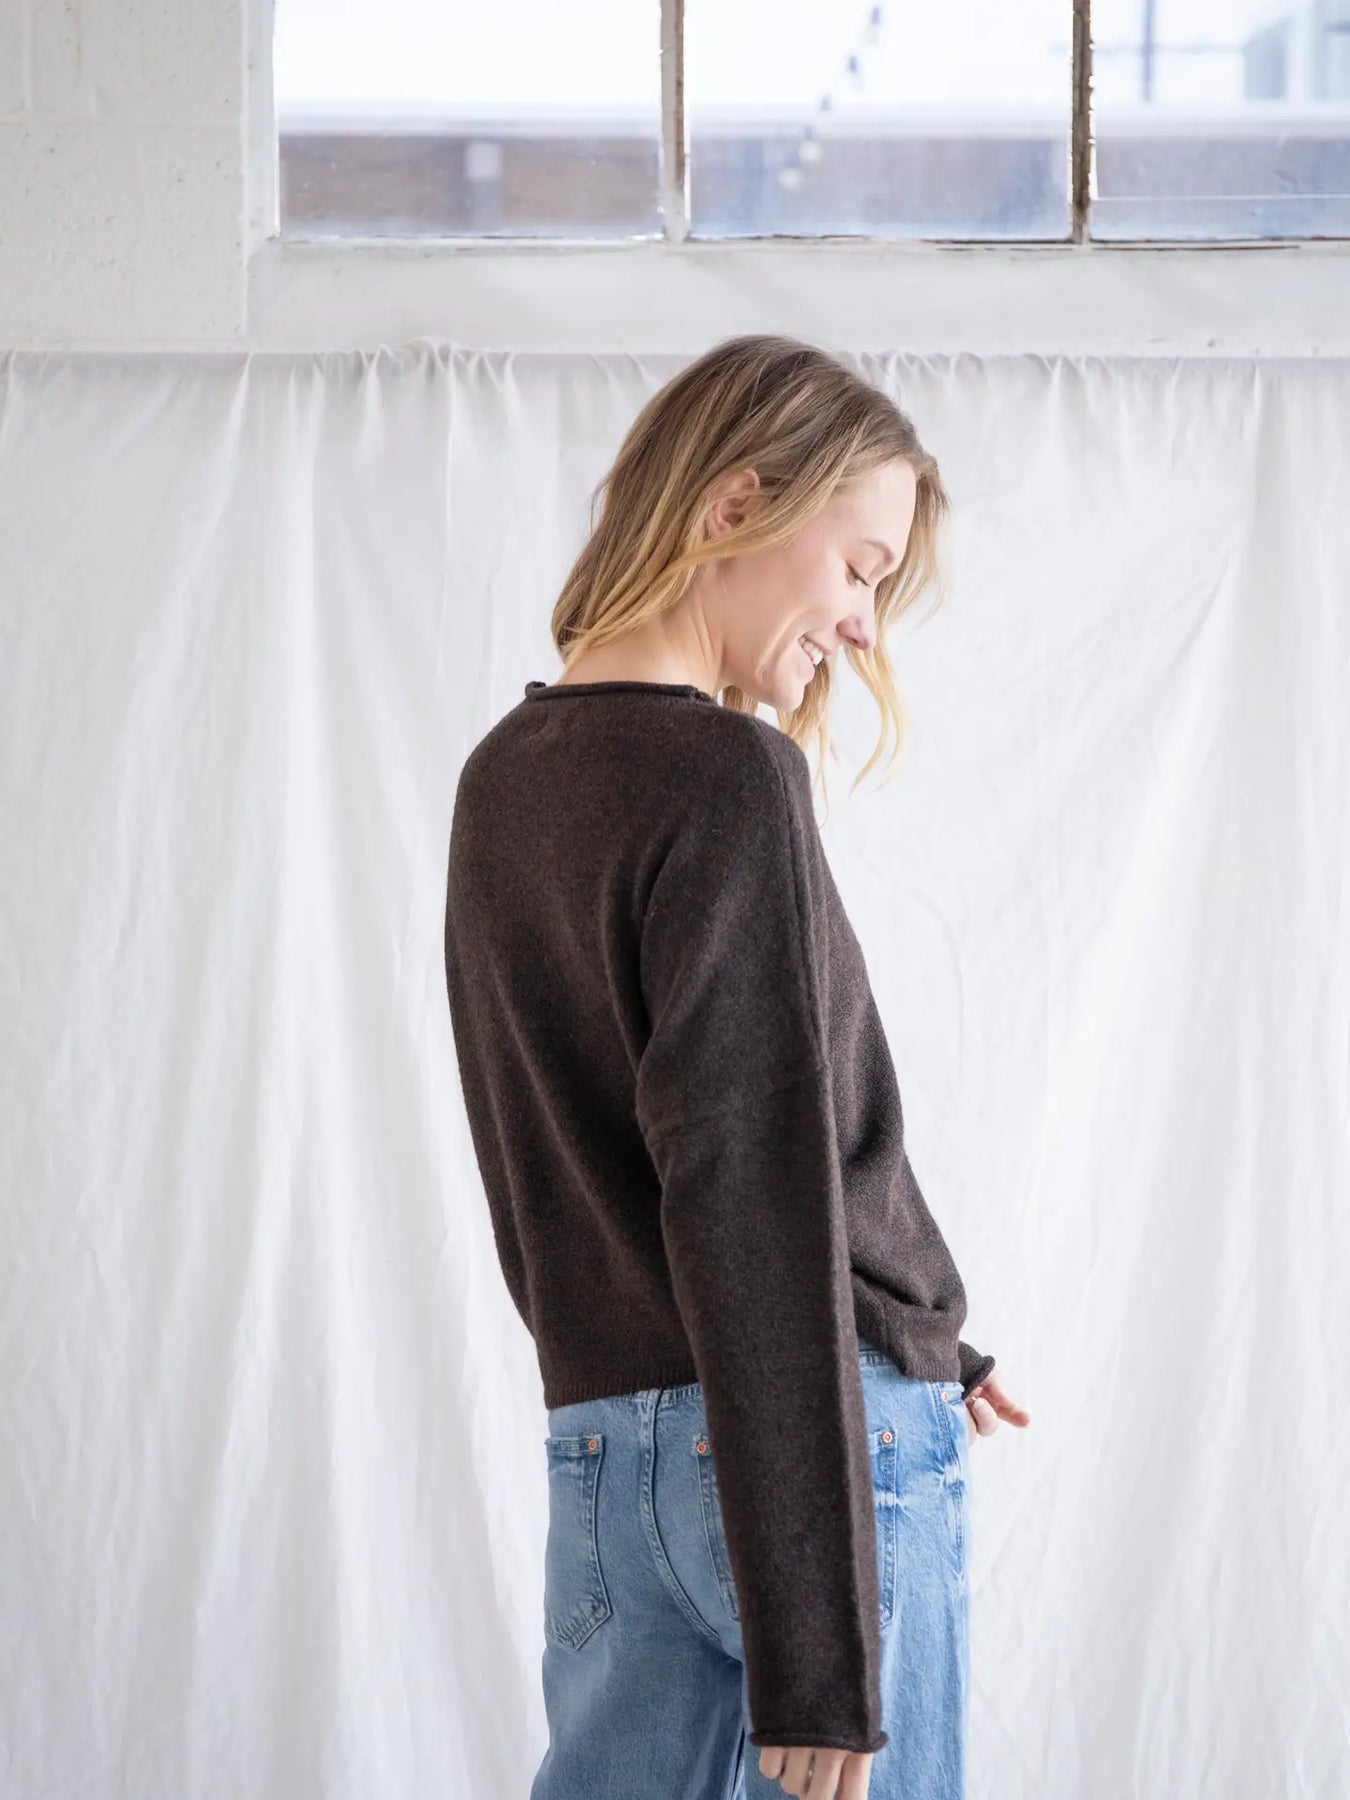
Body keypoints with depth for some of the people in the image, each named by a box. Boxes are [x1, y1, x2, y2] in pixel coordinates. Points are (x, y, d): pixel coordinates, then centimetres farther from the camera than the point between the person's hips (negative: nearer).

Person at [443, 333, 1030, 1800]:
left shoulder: (501, 781, 13)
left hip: (598, 1451, 8)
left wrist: (907, 1353, 21)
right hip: (804, 1438, -8)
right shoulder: (725, 778, -13)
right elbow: (758, 1197, -19)